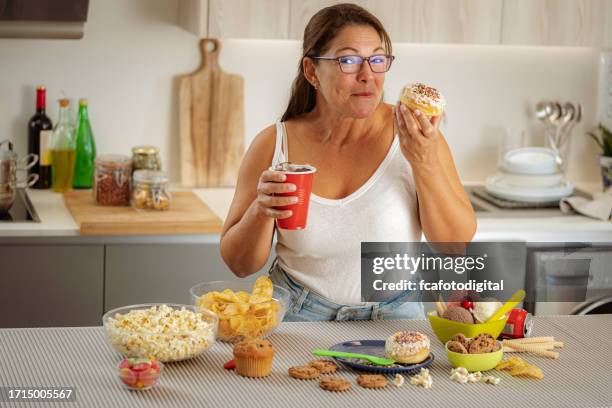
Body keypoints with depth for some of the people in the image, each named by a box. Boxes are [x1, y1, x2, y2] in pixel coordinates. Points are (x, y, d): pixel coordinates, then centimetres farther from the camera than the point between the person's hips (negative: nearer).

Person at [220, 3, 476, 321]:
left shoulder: (413, 131, -5)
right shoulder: (272, 145, -3)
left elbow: (457, 242, -5)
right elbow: (239, 265, 2)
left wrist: (426, 164, -19)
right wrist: (261, 211, -18)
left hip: (394, 316, 0)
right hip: (299, 317, 0)